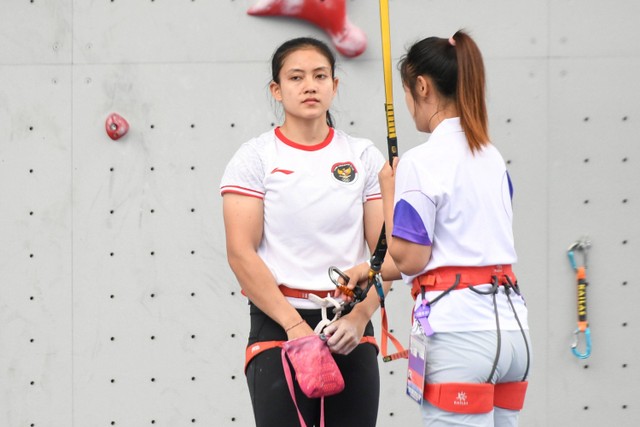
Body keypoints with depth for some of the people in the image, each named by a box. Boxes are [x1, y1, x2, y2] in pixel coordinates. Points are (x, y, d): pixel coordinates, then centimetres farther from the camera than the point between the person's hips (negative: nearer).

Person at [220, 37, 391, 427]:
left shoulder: (366, 157, 8)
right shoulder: (255, 157, 0)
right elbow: (241, 254, -7)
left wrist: (359, 318, -12)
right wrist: (296, 326, -14)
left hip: (350, 331, 3)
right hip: (279, 324, -3)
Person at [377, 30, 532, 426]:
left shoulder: (421, 161, -10)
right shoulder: (492, 157, 14)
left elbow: (410, 260, -9)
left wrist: (389, 193, 4)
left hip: (459, 330, -8)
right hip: (512, 324, 8)